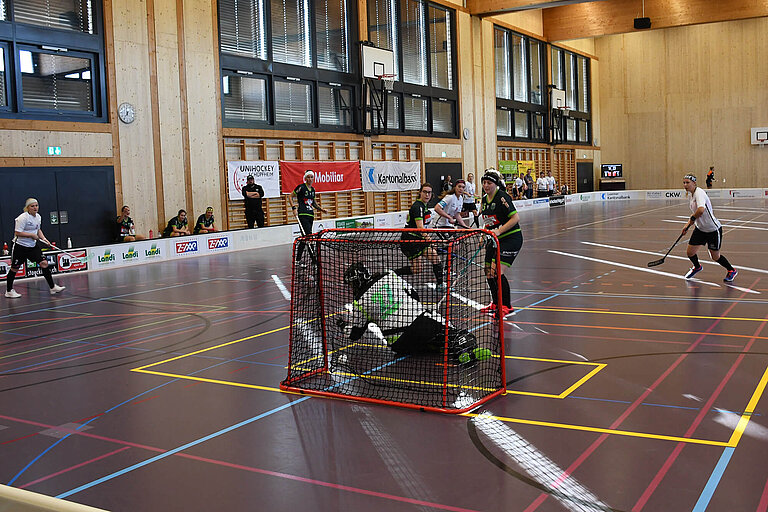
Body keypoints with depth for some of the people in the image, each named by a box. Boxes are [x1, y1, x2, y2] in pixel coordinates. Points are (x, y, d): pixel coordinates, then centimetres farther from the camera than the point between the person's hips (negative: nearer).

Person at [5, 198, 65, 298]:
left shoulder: (38, 217, 6)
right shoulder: (23, 218, -17)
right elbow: (17, 233, -20)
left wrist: (44, 239, 5)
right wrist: (32, 235, -19)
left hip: (33, 246, 6)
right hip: (20, 246, -6)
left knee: (44, 263, -6)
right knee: (15, 268, 5)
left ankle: (53, 287, -2)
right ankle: (9, 291, 20)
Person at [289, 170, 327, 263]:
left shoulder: (313, 189, 15)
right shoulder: (301, 187, -5)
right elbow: (290, 197, -1)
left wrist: (322, 209, 15)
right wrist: (294, 207, -13)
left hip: (311, 215, 7)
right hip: (303, 215, -7)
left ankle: (298, 259, 14)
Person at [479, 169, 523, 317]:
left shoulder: (502, 197, -16)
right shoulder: (485, 199, 9)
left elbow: (516, 218, -21)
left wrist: (499, 231, -26)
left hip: (511, 238, -8)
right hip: (495, 240, 8)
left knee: (498, 271, -18)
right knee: (488, 272, 8)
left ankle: (507, 306, -5)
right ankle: (496, 303, 27)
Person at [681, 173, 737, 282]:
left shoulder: (699, 193, -24)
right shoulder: (692, 195, 5)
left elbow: (701, 209, -42)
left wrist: (692, 218, -25)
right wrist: (688, 224, 10)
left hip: (713, 230, -8)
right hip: (700, 229, 8)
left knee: (715, 257, 6)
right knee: (689, 253, 5)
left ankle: (731, 271, 32)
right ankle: (697, 267, 38)